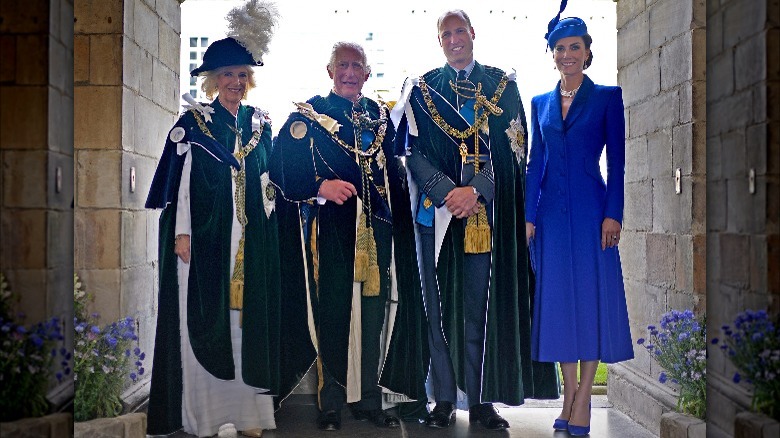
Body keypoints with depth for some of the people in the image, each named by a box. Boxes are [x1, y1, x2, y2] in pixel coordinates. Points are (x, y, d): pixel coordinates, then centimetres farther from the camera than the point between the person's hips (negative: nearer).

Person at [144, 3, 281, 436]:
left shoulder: (259, 123, 12)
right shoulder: (193, 121, 1)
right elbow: (179, 181, -2)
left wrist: (268, 226, 11)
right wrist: (181, 232, -9)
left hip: (251, 239, 4)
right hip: (205, 236, -3)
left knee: (248, 316, 4)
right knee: (203, 319, -1)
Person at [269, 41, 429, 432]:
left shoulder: (380, 116, 15)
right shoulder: (307, 115, 2)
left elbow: (393, 173, 18)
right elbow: (282, 170, -6)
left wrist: (399, 220, 7)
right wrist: (321, 187, -20)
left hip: (376, 229, 4)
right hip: (329, 231, -4)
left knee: (374, 311, 7)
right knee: (332, 312, -1)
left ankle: (369, 398, 18)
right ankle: (331, 402, 11)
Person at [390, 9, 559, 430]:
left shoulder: (502, 85, 11)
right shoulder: (422, 89, 11)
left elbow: (513, 147, 1)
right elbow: (415, 151, 2)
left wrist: (475, 189, -13)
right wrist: (447, 192, -14)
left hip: (488, 211, 0)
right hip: (438, 210, 0)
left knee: (483, 303, 0)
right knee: (441, 302, 1)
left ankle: (481, 398, 7)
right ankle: (444, 398, 7)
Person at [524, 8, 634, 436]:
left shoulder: (607, 97, 2)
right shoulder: (541, 103, 13)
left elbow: (617, 160, -2)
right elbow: (535, 164, 12)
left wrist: (613, 215, -11)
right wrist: (529, 216, 5)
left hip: (590, 210, -4)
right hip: (552, 213, 4)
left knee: (592, 297, -2)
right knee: (558, 299, 6)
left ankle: (583, 400, 5)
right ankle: (569, 395, 16)